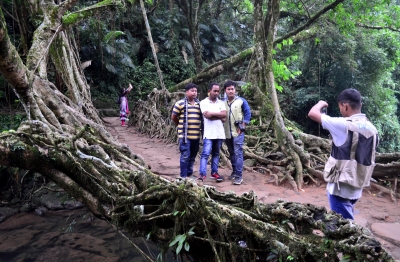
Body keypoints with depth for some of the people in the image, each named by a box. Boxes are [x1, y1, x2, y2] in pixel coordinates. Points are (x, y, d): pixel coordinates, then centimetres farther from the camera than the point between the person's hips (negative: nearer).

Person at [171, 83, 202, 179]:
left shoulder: (200, 104, 11)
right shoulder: (180, 103, -4)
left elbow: (202, 117, 19)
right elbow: (173, 117, 3)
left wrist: (200, 127, 8)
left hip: (196, 135, 5)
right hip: (185, 135, -5)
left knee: (192, 156, 13)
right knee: (185, 156, -4)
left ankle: (189, 174, 26)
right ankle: (183, 176, 6)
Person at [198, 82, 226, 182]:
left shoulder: (221, 103, 12)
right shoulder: (204, 102, -1)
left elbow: (224, 115, -3)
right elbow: (207, 115, -15)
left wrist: (212, 114, -9)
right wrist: (219, 116, -7)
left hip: (219, 133, 5)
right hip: (209, 133, -4)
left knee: (216, 154, 12)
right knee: (205, 153, -8)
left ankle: (214, 172, 21)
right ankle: (202, 174, -8)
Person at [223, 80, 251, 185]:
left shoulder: (241, 101, -2)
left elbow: (248, 114, 0)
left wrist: (242, 127, -7)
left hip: (238, 132, -4)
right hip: (227, 133, 4)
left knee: (238, 153, -8)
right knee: (232, 154, 14)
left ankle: (239, 176, -5)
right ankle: (234, 172, 27)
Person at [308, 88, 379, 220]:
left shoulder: (344, 125, -19)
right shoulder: (372, 129, 4)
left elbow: (312, 114, -16)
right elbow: (368, 159, 12)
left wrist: (320, 104, 4)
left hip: (341, 187, -8)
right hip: (357, 187, 8)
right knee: (347, 222, 22)